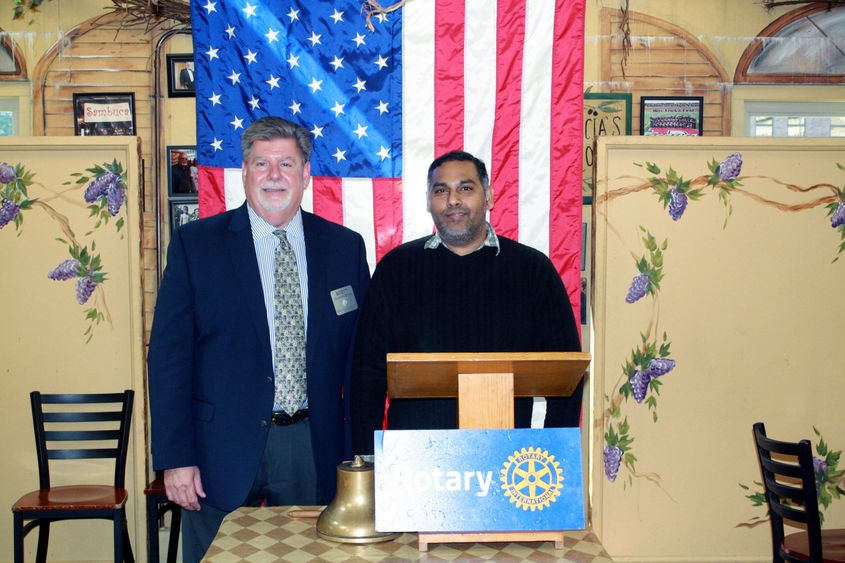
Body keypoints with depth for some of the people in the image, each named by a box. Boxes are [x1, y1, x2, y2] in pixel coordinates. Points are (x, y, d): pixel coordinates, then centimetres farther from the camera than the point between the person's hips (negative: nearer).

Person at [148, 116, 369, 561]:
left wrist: (359, 453, 3)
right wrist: (174, 458, -8)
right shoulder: (195, 243, -2)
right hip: (225, 446, -1)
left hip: (314, 450, 2)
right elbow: (168, 355, -4)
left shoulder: (344, 247, 4)